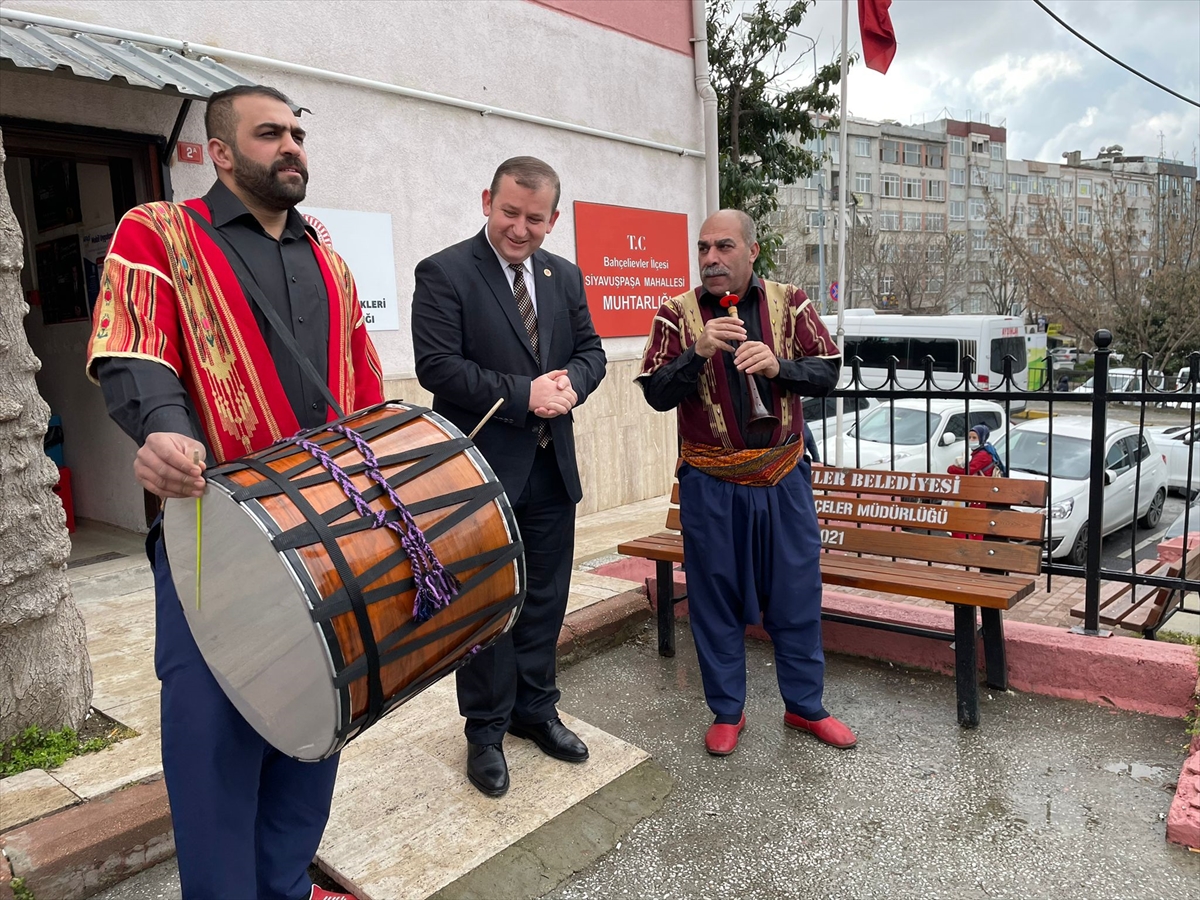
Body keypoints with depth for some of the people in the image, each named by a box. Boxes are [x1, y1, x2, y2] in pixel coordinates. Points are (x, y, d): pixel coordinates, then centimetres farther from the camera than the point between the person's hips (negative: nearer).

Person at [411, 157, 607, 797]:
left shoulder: (565, 276, 10)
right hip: (483, 468, -6)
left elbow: (590, 349, 12)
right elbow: (437, 365, -17)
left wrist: (572, 383, -11)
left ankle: (535, 710, 35)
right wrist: (524, 394, -20)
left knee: (545, 600, 16)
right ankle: (486, 730, 25)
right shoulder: (443, 273, -9)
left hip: (552, 468, 6)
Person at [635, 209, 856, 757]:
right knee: (715, 598, 8)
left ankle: (805, 706, 30)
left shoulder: (789, 303, 3)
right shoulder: (677, 314, -1)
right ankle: (727, 711, 27)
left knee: (797, 594, 10)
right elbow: (656, 394, -7)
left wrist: (778, 365, -21)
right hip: (710, 486, -1)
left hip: (783, 480, 2)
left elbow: (827, 373, -2)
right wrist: (699, 351, -23)